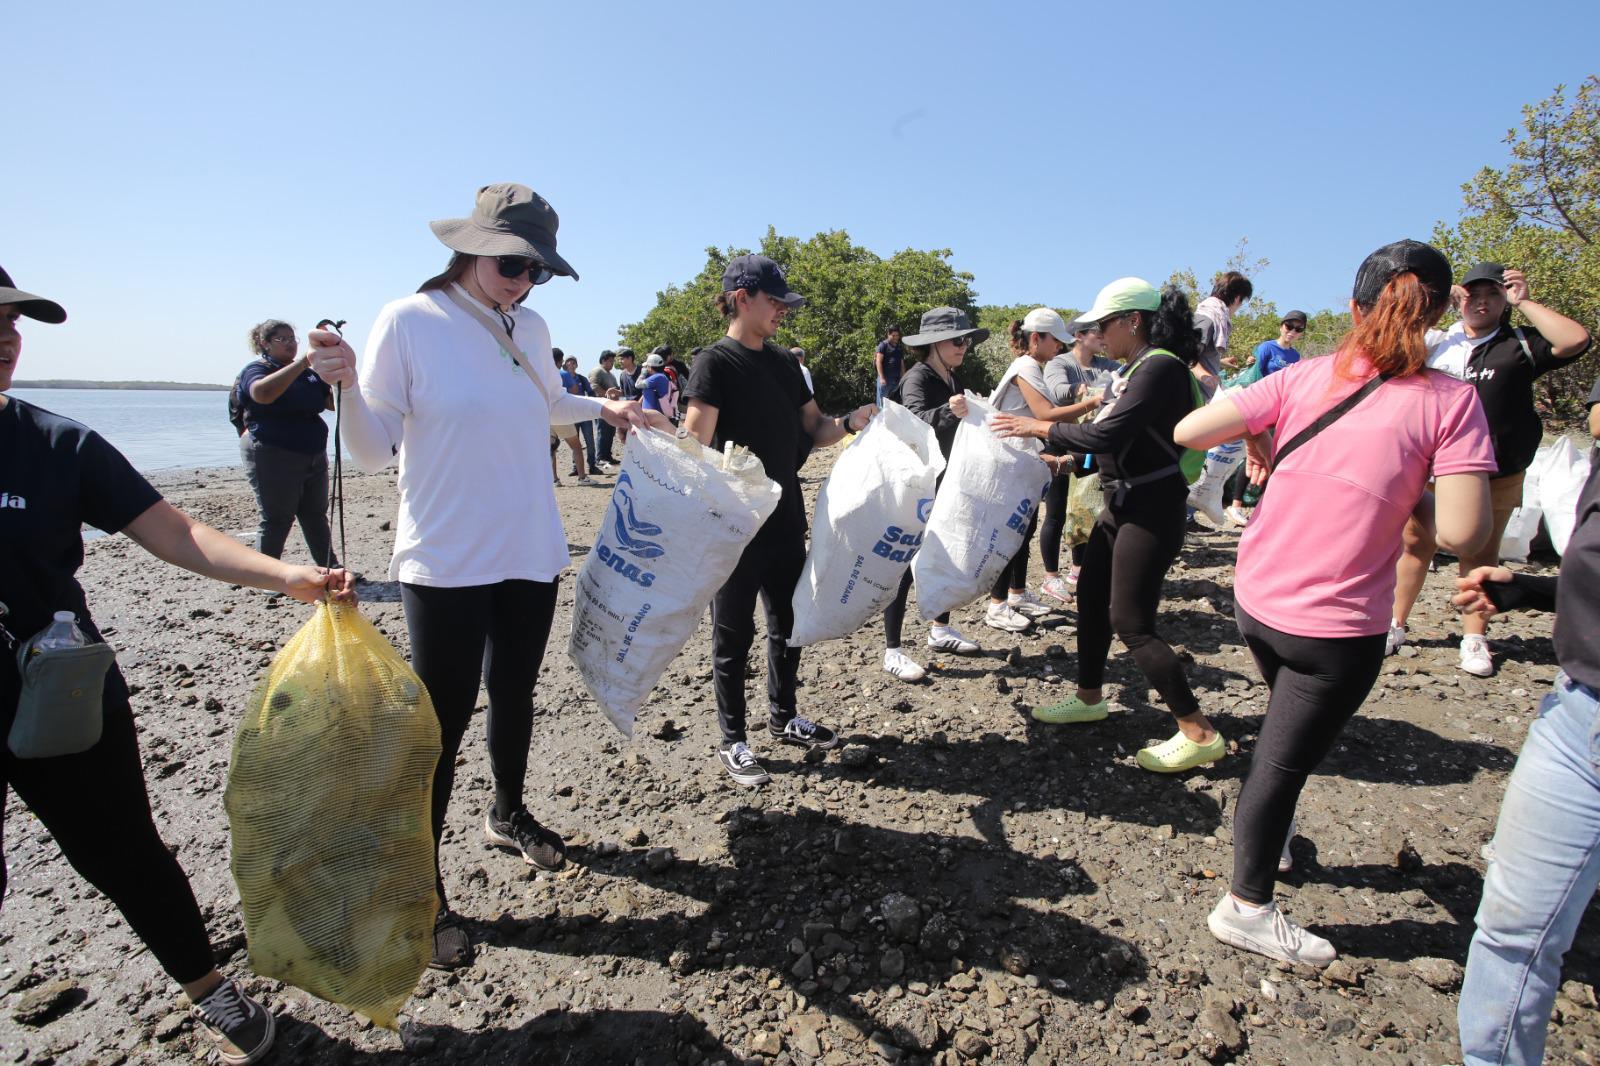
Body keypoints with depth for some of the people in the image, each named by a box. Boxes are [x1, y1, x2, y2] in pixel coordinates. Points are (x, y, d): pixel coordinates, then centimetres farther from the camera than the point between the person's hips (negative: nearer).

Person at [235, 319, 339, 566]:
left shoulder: (308, 373, 16)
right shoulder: (256, 369, -5)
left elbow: (334, 403, 9)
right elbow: (263, 393, -29)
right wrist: (301, 362, -33)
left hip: (314, 457, 7)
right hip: (274, 459, -7)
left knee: (316, 516, 12)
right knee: (276, 520, -4)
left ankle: (330, 569, 19)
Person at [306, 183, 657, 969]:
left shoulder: (530, 328, 6)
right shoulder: (409, 321, -10)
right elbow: (375, 452, -11)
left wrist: (602, 408, 12)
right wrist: (346, 385, -27)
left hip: (530, 554, 6)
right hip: (447, 565, -5)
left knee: (514, 695, 20)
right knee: (442, 725, 1)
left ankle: (508, 814, 44)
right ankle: (425, 890, 19)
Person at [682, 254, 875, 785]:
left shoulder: (782, 362, 12)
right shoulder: (715, 362, -10)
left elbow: (815, 428, 14)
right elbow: (694, 445, -20)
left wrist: (849, 422, -6)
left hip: (784, 518, 7)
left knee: (788, 622, 18)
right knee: (734, 633, 5)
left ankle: (783, 718, 37)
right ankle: (732, 742, 20)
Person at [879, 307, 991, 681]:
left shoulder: (952, 380, 11)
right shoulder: (917, 377, -15)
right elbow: (917, 419, -34)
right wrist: (948, 411, -51)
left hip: (943, 484, 9)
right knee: (906, 563, -5)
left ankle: (941, 630, 33)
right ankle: (892, 651, 1)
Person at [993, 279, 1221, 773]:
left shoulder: (1159, 367, -19)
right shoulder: (1141, 367, 11)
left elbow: (1108, 436, -26)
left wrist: (1039, 427, -17)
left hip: (1150, 509, -10)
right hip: (1124, 503, 10)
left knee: (1131, 621, -7)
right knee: (1091, 597, 17)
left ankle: (1199, 733, 4)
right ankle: (1089, 697, 35)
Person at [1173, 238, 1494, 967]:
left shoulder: (1302, 379, -4)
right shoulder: (1450, 401, -12)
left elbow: (1188, 431, -8)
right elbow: (1461, 531, -18)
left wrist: (1255, 442, 9)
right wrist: (1412, 487, 1)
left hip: (1256, 602, 4)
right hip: (1337, 628, -4)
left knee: (1285, 737, 30)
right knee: (1285, 760, 11)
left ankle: (1269, 841, 51)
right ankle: (1247, 908, 28)